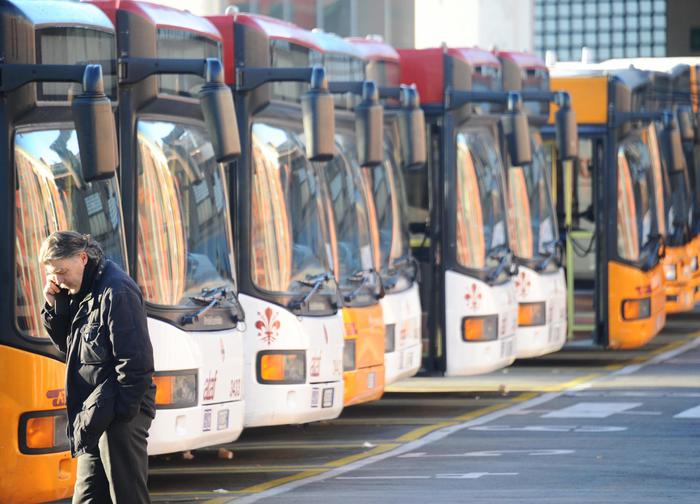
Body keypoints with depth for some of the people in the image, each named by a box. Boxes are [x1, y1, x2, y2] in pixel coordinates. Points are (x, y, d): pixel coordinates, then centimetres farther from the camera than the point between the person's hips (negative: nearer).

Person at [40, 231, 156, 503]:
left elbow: (135, 360, -19)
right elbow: (67, 345, 20)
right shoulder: (82, 293, 13)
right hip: (94, 419, 10)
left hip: (120, 416, -10)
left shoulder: (116, 292, -16)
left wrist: (121, 411, -20)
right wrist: (55, 307, 4)